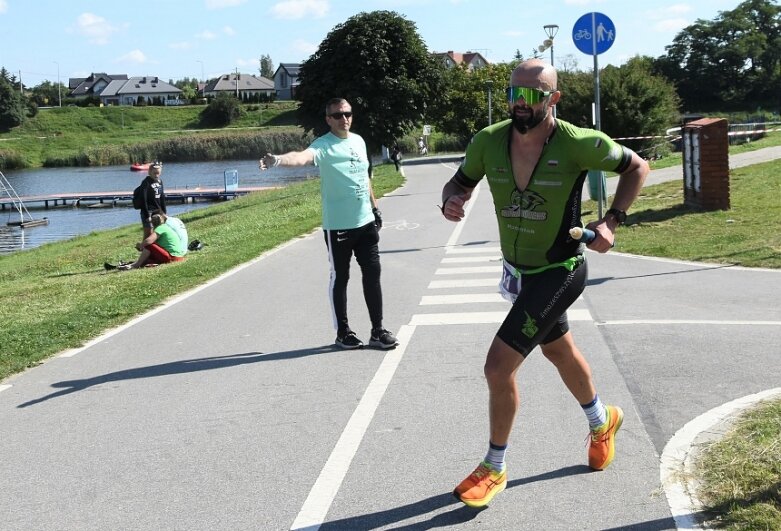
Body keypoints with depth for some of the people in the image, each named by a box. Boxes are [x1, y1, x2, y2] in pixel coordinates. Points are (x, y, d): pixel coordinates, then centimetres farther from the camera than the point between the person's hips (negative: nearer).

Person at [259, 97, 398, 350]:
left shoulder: (358, 141, 9)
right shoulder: (323, 145, -12)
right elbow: (302, 156, -34)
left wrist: (375, 207, 23)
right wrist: (278, 160, -54)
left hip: (366, 222, 6)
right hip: (337, 226, -6)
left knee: (372, 275, 8)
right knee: (340, 278, 5)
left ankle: (378, 331, 17)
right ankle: (343, 332, 17)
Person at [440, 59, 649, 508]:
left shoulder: (578, 144, -21)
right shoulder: (488, 142, -10)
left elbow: (637, 167, -6)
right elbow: (459, 183, 6)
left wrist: (612, 222, -17)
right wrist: (452, 201, -19)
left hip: (559, 273, -6)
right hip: (518, 271, 6)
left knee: (499, 367, -13)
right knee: (560, 351, 26)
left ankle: (495, 469, 10)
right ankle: (603, 421, 55)